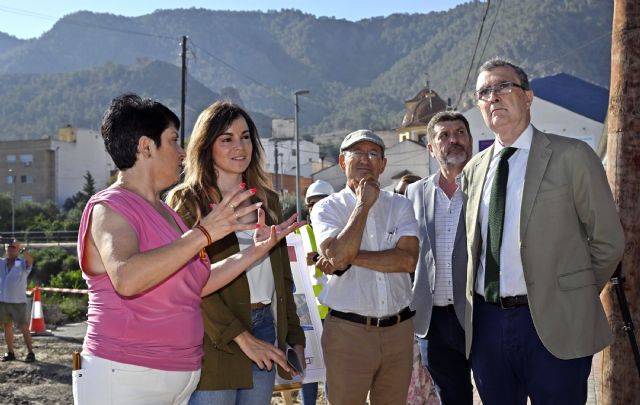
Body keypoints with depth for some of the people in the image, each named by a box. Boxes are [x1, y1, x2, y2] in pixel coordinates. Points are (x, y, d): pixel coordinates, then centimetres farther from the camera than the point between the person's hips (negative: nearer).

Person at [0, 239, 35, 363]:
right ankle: (10, 353, 17)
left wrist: (23, 250, -44)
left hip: (18, 302, -4)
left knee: (24, 328, -3)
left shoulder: (23, 264, -4)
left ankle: (30, 353, 2)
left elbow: (30, 260, -25)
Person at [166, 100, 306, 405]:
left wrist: (295, 336, 13)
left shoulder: (268, 200, 15)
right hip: (215, 341, -5)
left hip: (266, 333, 5)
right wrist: (240, 337, -17)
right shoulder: (186, 202, -4)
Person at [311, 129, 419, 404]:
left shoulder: (400, 205, 7)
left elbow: (409, 259, -9)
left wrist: (350, 258, -14)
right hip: (347, 330, -2)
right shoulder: (327, 208, 1)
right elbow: (337, 254, -18)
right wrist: (363, 205, -10)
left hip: (398, 329, 3)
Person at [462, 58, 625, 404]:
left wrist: (575, 297, 5)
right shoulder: (473, 170, 11)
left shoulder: (571, 157, -4)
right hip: (486, 323, 5)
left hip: (553, 325, -4)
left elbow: (608, 241, -1)